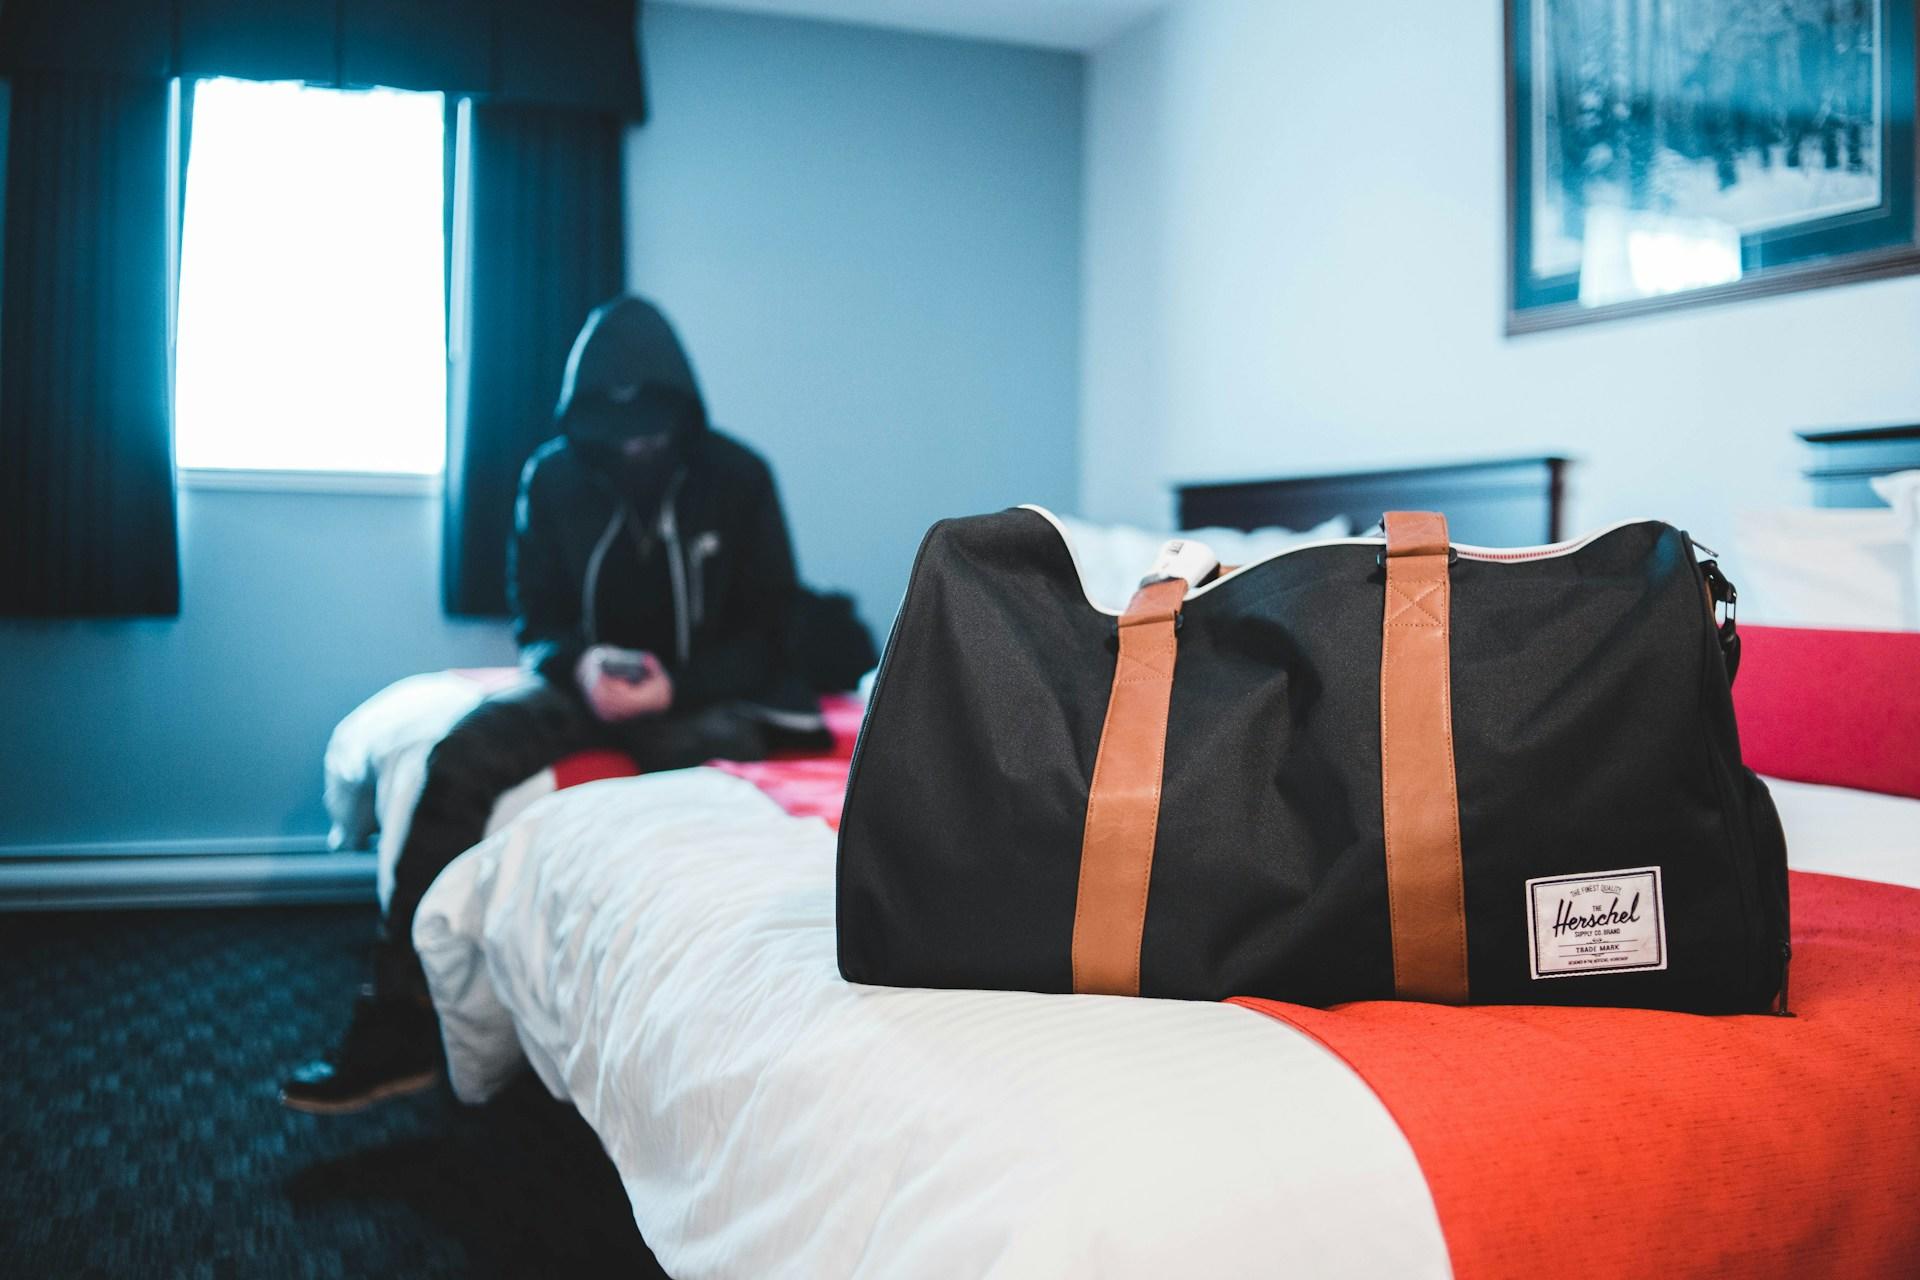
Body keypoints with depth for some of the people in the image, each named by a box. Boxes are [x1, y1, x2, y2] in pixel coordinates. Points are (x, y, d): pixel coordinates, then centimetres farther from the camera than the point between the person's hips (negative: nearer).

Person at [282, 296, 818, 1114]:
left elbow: (770, 631, -6)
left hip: (705, 693, -2)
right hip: (591, 683, 3)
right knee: (460, 759, -25)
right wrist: (579, 664, -20)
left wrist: (677, 684, -24)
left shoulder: (736, 477, -7)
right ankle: (396, 1023, -23)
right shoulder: (553, 477, 0)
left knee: (709, 764, -38)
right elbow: (537, 617, 4)